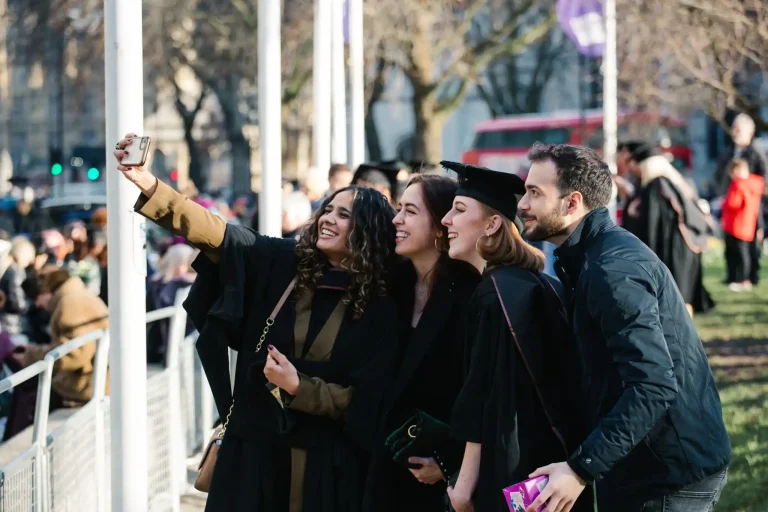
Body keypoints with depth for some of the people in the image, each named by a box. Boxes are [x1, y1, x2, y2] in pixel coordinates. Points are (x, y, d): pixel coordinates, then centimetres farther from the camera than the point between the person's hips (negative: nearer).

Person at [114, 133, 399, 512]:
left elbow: (365, 400, -7)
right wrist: (150, 186, -20)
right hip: (255, 444, 2)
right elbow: (216, 235, -10)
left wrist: (298, 387, -18)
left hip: (324, 460, -2)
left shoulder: (380, 309, -5)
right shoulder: (284, 263, 1)